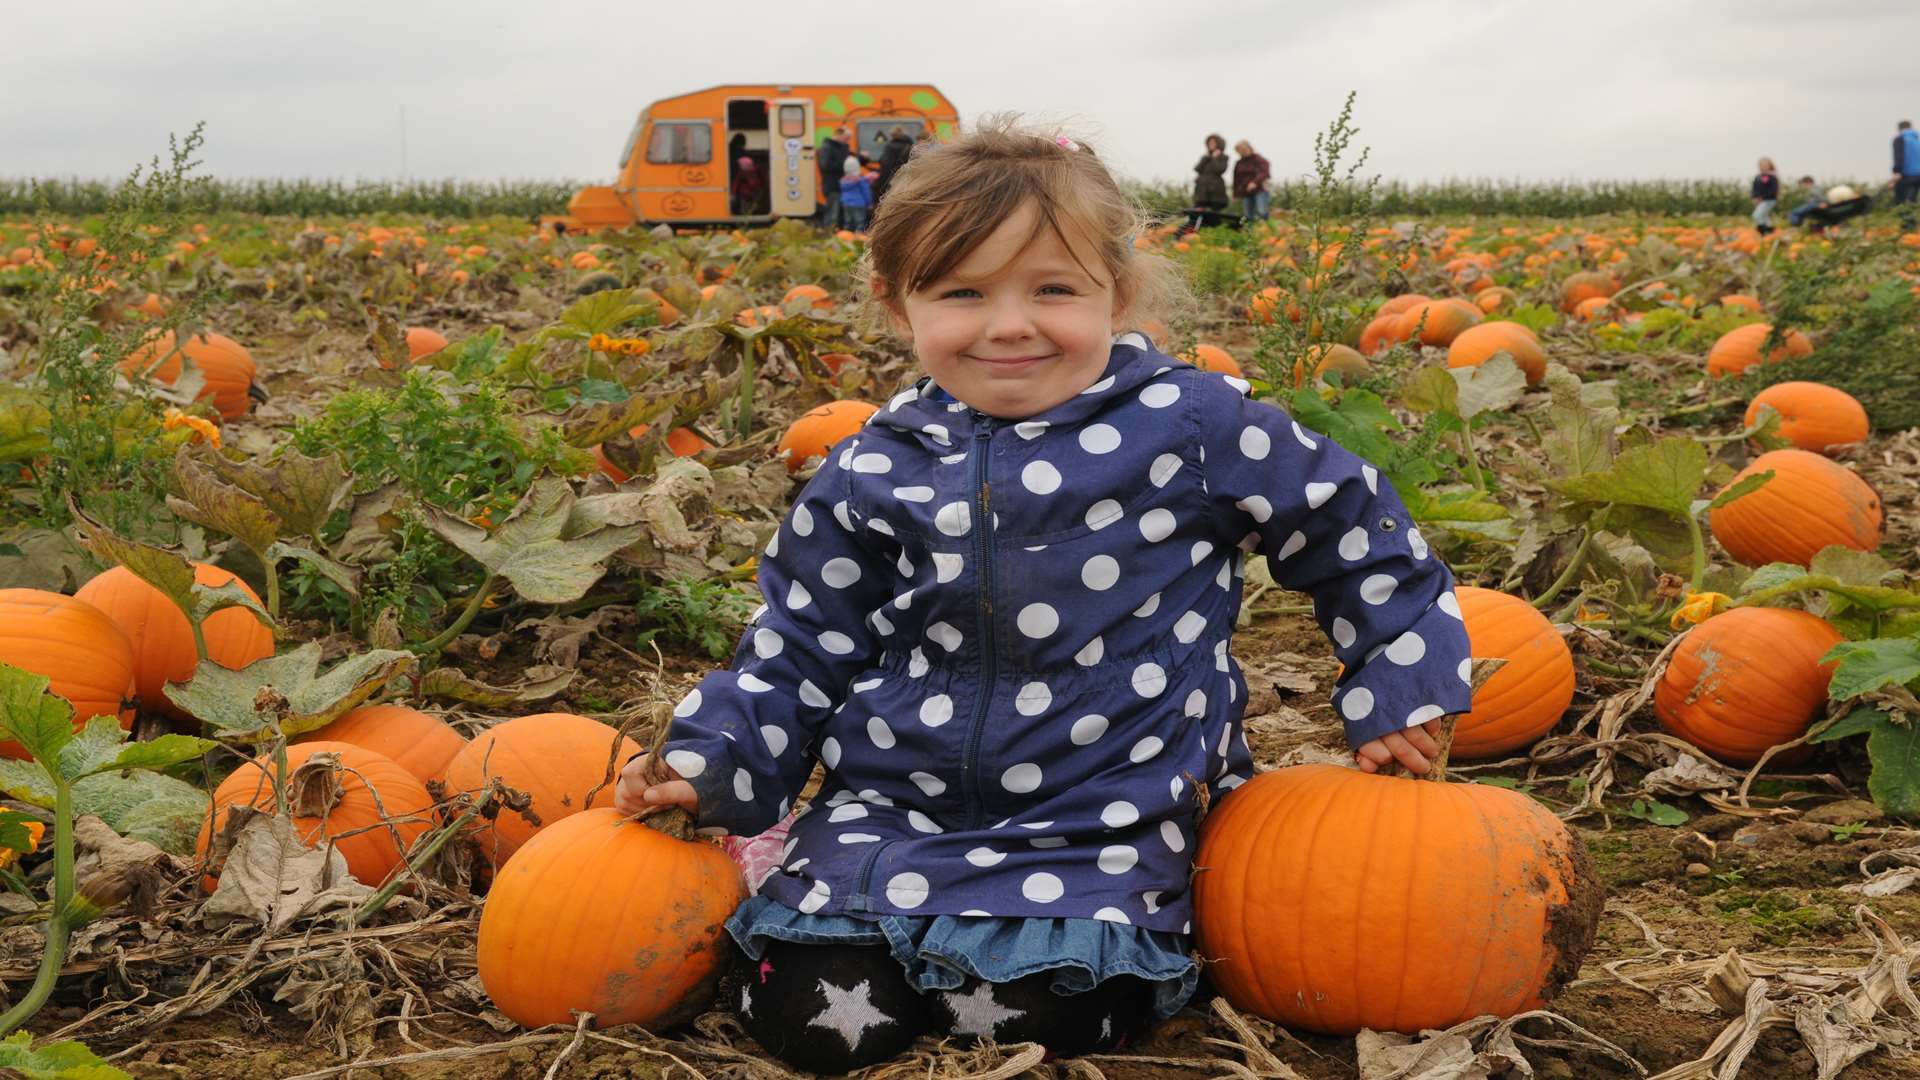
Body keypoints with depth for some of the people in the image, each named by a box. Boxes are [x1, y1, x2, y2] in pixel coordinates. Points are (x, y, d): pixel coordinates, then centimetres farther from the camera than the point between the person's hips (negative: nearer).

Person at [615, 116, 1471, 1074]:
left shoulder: (1193, 427, -8)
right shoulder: (870, 476, 1)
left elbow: (1349, 527, 5)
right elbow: (801, 646, 11)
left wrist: (1397, 690, 8)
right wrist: (712, 762, -2)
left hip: (1101, 823, -2)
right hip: (892, 807, 3)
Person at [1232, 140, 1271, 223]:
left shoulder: (1258, 159, -2)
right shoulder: (1239, 164, 15)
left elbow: (1264, 172, -15)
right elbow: (1236, 180, 20)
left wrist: (1255, 182, -31)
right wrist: (1236, 194, 16)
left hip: (1259, 191, -5)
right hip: (1245, 193, 5)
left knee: (1261, 213, -21)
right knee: (1247, 216, 0)